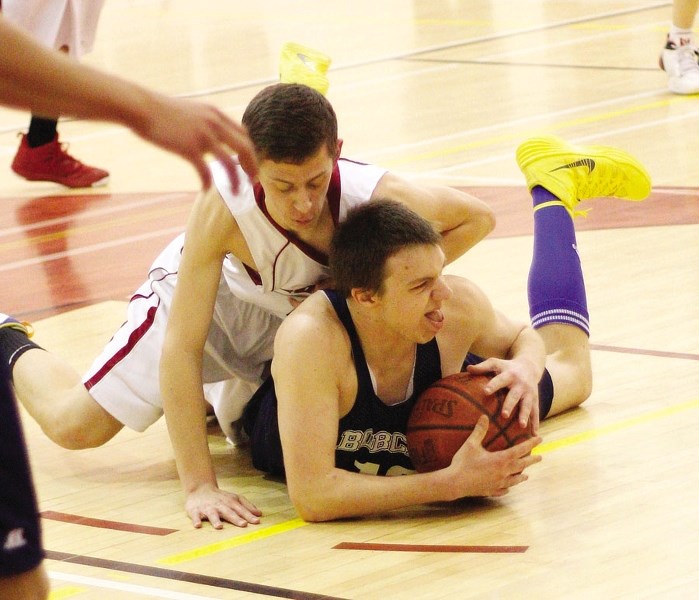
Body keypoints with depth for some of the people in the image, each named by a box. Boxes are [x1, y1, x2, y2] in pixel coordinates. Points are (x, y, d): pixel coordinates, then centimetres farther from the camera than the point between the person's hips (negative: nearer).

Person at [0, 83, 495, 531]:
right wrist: (199, 486, -43)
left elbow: (477, 217, -19)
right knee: (76, 425, -1)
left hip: (308, 305, 3)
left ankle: (226, 397, 43)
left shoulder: (373, 196, -39)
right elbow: (181, 347, -39)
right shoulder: (224, 203, -43)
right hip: (208, 291, -3)